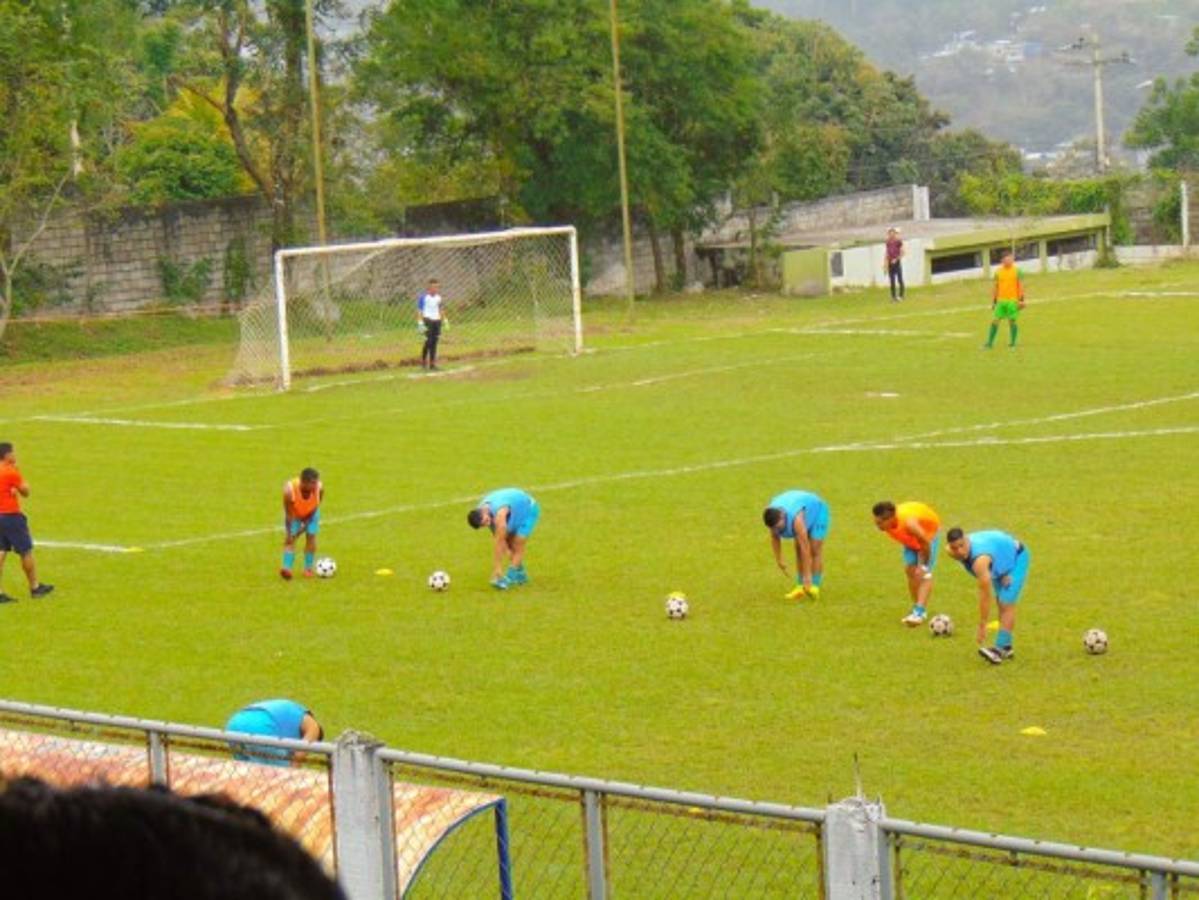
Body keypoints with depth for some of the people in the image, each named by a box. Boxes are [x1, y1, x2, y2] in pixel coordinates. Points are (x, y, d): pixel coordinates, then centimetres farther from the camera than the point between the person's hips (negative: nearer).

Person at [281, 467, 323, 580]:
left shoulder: (319, 488, -33)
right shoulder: (289, 490, -40)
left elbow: (315, 508, -18)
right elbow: (288, 514, -30)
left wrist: (305, 525, -17)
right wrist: (289, 533, -26)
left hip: (310, 513, 2)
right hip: (294, 513, -2)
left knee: (311, 536, -5)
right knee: (290, 538, -14)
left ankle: (308, 568, 6)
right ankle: (287, 568, -21)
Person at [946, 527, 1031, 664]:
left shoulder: (979, 559, -44)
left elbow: (985, 595, -41)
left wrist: (982, 626, -36)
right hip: (1001, 563, 9)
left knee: (1006, 604, -18)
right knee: (1001, 602, 10)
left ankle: (999, 649, -24)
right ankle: (1006, 647, 16)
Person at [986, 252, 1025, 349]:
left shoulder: (1017, 271, -1)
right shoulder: (998, 272, 8)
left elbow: (1021, 286, -2)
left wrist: (1021, 300, -9)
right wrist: (994, 301, 12)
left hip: (1013, 301, -3)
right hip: (1001, 301, 3)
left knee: (1012, 321, -1)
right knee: (995, 321, -3)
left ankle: (1012, 344, 9)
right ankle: (989, 343, 0)